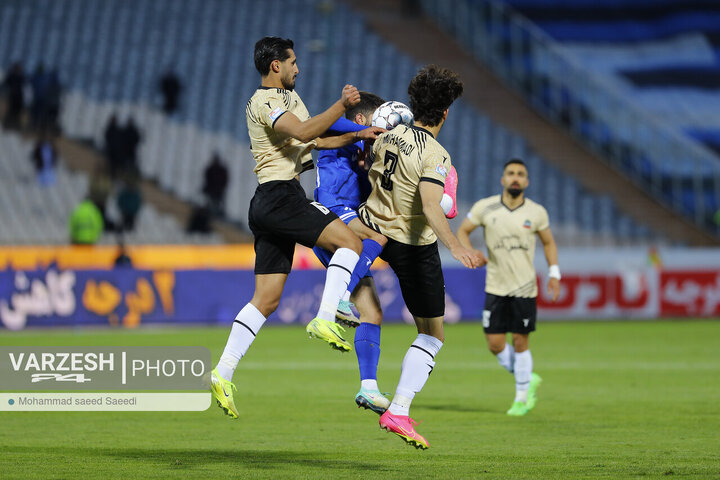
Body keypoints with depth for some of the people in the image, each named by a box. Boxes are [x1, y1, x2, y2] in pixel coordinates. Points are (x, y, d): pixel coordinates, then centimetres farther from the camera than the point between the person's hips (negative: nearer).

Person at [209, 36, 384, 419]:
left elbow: (315, 141, 33)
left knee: (266, 300, 4)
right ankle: (325, 320, -24)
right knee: (350, 243, -14)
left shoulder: (286, 98, 26)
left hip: (270, 205, 10)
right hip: (279, 197, -10)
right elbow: (303, 132, -24)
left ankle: (223, 373, -1)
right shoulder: (263, 102, -7)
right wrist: (342, 106, -24)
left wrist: (356, 136, 23)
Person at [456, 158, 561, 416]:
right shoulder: (485, 208, -4)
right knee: (495, 344, -2)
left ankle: (522, 397, 16)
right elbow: (462, 231, 8)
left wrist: (554, 272, 1)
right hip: (495, 286, 1)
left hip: (524, 288, -1)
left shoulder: (536, 213, -3)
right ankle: (528, 379, 23)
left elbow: (548, 242, 12)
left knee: (520, 342, 0)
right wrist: (471, 253, -11)